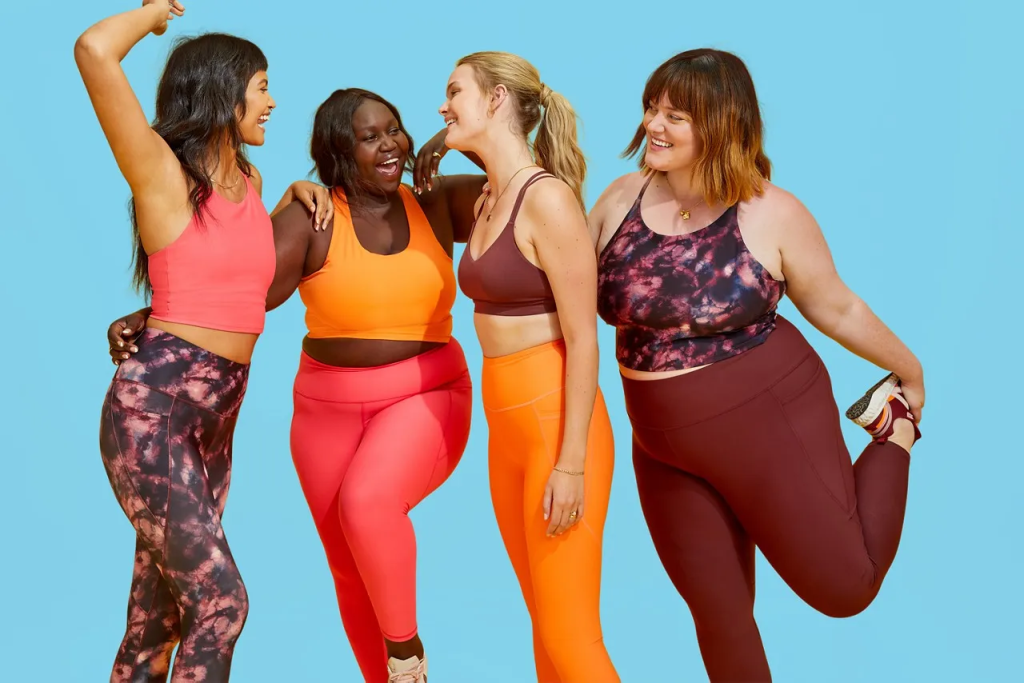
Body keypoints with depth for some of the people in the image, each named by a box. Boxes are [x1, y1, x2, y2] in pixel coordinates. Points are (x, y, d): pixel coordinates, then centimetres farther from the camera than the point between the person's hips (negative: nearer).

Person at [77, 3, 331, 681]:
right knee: (221, 601, -13)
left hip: (220, 415, 7)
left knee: (158, 615, 12)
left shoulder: (250, 180, 15)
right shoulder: (162, 172, -6)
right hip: (153, 404, -7)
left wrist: (297, 193, 22)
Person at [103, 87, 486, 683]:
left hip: (426, 398, -2)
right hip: (330, 408, 2)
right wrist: (149, 318, -27)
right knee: (351, 568, 10)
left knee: (367, 503, -30)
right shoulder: (311, 217, -7)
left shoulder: (436, 203, 0)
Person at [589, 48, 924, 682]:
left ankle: (895, 435, 26)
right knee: (717, 613, 12)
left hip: (769, 420, -4)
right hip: (666, 447, 4)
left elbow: (837, 307, 0)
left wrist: (912, 371, 10)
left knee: (843, 589, 2)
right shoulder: (622, 198, -2)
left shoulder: (772, 214, -13)